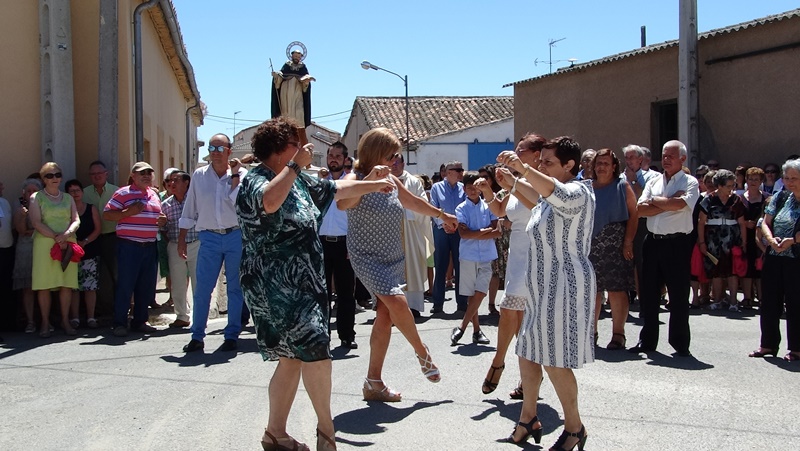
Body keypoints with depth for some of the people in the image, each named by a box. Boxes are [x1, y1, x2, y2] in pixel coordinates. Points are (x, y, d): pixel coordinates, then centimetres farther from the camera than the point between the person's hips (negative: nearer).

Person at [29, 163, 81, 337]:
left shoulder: (68, 198, 18)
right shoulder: (36, 198, 7)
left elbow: (76, 221, 9)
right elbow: (36, 223, -5)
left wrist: (66, 234, -11)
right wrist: (56, 238, -13)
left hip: (68, 243, 3)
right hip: (45, 243, -3)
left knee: (67, 283, 0)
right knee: (44, 285, -4)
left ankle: (65, 320, 8)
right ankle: (45, 323, 2)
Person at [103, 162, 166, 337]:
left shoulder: (154, 195, 18)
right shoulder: (123, 193, -2)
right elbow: (107, 214, -7)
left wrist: (163, 220, 8)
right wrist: (128, 212, -19)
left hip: (150, 246, 6)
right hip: (129, 246, -6)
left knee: (146, 286, 8)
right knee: (125, 285, -4)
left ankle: (140, 321, 18)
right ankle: (120, 324, 3)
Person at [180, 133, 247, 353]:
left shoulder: (242, 174, 1)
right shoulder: (199, 175, 7)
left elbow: (240, 202, -14)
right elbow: (189, 209, 11)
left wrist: (235, 175, -13)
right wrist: (181, 239, 10)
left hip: (236, 236, -1)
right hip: (209, 238, 1)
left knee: (235, 288, 5)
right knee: (202, 288, 0)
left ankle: (232, 335, 14)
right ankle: (197, 336, 10)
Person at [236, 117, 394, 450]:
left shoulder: (298, 181, 14)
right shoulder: (255, 181, -12)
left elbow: (338, 189, 28)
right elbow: (270, 202, -37)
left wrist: (375, 185, 29)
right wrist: (295, 164, -26)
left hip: (302, 283, 9)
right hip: (276, 287, -9)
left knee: (293, 359, 10)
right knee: (315, 350, -12)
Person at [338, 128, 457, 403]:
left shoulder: (391, 180, 9)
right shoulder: (355, 178, -11)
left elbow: (413, 202, 28)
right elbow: (342, 203, -33)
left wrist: (442, 215, 40)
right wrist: (370, 179, -39)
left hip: (394, 257, 7)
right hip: (367, 256, -7)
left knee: (386, 317, 3)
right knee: (397, 302, -22)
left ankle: (374, 383, 12)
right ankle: (422, 352, 6)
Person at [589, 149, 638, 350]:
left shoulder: (622, 186, 3)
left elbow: (633, 215, -3)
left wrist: (628, 242, -11)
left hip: (615, 246, -3)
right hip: (591, 246, 3)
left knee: (617, 289, -3)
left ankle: (618, 334, 5)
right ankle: (591, 332, 18)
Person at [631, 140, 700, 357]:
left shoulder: (689, 182, 1)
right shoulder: (654, 181, 14)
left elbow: (680, 204, -20)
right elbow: (640, 209, 0)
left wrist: (655, 201, -6)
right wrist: (669, 203, -10)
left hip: (677, 243, -5)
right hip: (653, 241, 5)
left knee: (679, 295, 1)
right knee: (648, 293, 8)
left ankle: (680, 343, 13)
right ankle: (647, 341, 19)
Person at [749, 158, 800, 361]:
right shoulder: (780, 197, 10)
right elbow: (765, 223, 8)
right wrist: (771, 239, -9)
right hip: (773, 258, 5)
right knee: (770, 301, 9)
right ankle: (768, 344, 19)